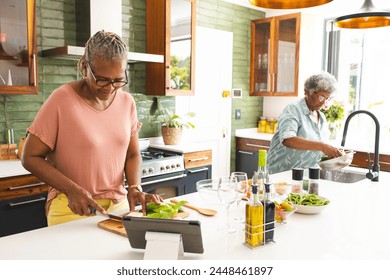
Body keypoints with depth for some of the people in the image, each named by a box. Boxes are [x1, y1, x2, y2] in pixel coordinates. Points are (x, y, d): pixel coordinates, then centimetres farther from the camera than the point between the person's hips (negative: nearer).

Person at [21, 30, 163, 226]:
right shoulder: (62, 100, -14)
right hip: (71, 210, -4)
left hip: (118, 205, 4)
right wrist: (72, 190, -20)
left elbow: (132, 154, 7)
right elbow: (30, 158, -9)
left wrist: (135, 187, -10)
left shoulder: (127, 102, -1)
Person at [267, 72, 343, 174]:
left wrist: (331, 152, 3)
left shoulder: (322, 118, 15)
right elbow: (287, 140, -27)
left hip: (306, 175, 7)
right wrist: (322, 146, -32)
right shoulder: (293, 110, -8)